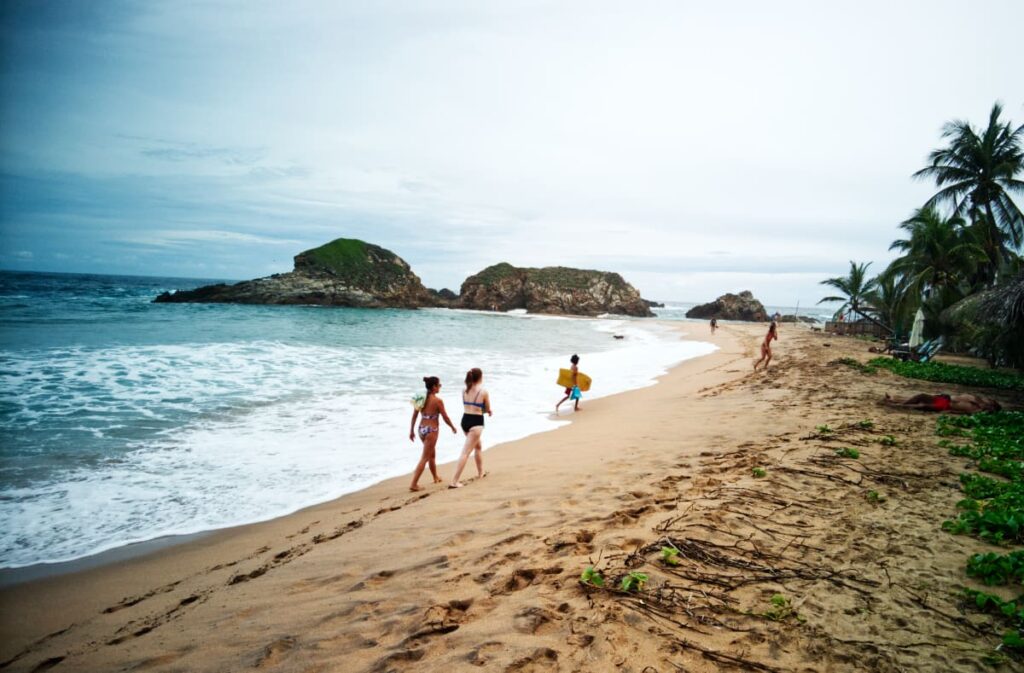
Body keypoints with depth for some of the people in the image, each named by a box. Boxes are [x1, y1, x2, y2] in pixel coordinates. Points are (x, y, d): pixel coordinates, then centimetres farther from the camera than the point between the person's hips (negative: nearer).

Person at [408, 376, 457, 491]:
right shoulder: (438, 401, -15)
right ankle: (414, 484, -5)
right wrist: (453, 427, 8)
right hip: (432, 430, -7)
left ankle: (436, 478, 40)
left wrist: (411, 431, 13)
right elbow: (445, 417, -9)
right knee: (425, 458, -1)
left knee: (431, 454, 24)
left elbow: (414, 416, 5)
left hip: (422, 429, 7)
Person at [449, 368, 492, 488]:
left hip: (465, 420, 7)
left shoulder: (464, 391, 5)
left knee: (478, 446, 29)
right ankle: (454, 481, -10)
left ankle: (480, 472, 43)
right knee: (466, 452, -7)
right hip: (476, 422, -7)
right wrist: (488, 410, 21)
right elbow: (488, 410, -1)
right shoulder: (483, 392, -11)